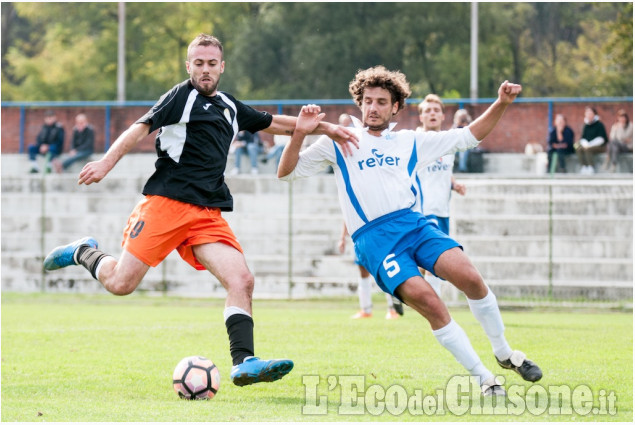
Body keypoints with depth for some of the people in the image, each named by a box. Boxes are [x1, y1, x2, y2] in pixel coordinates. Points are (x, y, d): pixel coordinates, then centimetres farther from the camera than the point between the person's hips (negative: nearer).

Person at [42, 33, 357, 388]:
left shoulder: (231, 107, 22)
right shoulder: (182, 96, 2)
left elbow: (276, 123, 36)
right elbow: (142, 128, -8)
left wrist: (325, 128, 34)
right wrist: (107, 162, -22)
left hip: (208, 215, 5)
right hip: (165, 203, -5)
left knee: (242, 280, -16)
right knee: (121, 283, -10)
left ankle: (244, 362, -20)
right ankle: (85, 253, 22)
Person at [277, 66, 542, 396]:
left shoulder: (411, 142, 20)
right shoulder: (338, 143, 12)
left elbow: (468, 136, 24)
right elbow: (287, 172, 9)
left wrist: (500, 105, 10)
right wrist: (299, 134, -8)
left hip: (413, 223, 3)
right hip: (374, 239, -3)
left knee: (469, 277, -22)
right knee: (429, 303, -24)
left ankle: (504, 353, 0)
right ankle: (483, 378, -14)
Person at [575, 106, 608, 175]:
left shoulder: (599, 125, -8)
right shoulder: (586, 126, 11)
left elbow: (601, 139, -15)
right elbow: (583, 138, 11)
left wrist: (590, 145, -23)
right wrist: (585, 144, -13)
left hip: (600, 146, -6)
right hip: (588, 145, 6)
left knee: (588, 149, -34)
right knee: (579, 149, -23)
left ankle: (590, 168, -35)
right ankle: (583, 168, -29)